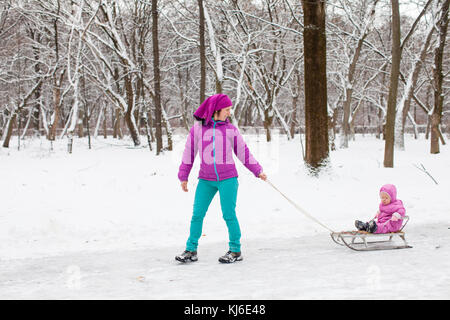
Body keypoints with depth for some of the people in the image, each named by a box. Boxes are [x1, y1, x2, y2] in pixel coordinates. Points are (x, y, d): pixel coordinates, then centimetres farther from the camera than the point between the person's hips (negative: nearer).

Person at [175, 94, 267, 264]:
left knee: (229, 215, -2)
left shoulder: (231, 130, 3)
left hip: (227, 179, -1)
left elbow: (243, 152, 10)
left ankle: (235, 250, 10)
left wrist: (257, 171, 7)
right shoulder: (197, 128, 3)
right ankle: (191, 250, 12)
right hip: (206, 180, 1)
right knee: (197, 215, 2)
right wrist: (183, 177, 11)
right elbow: (189, 152, 9)